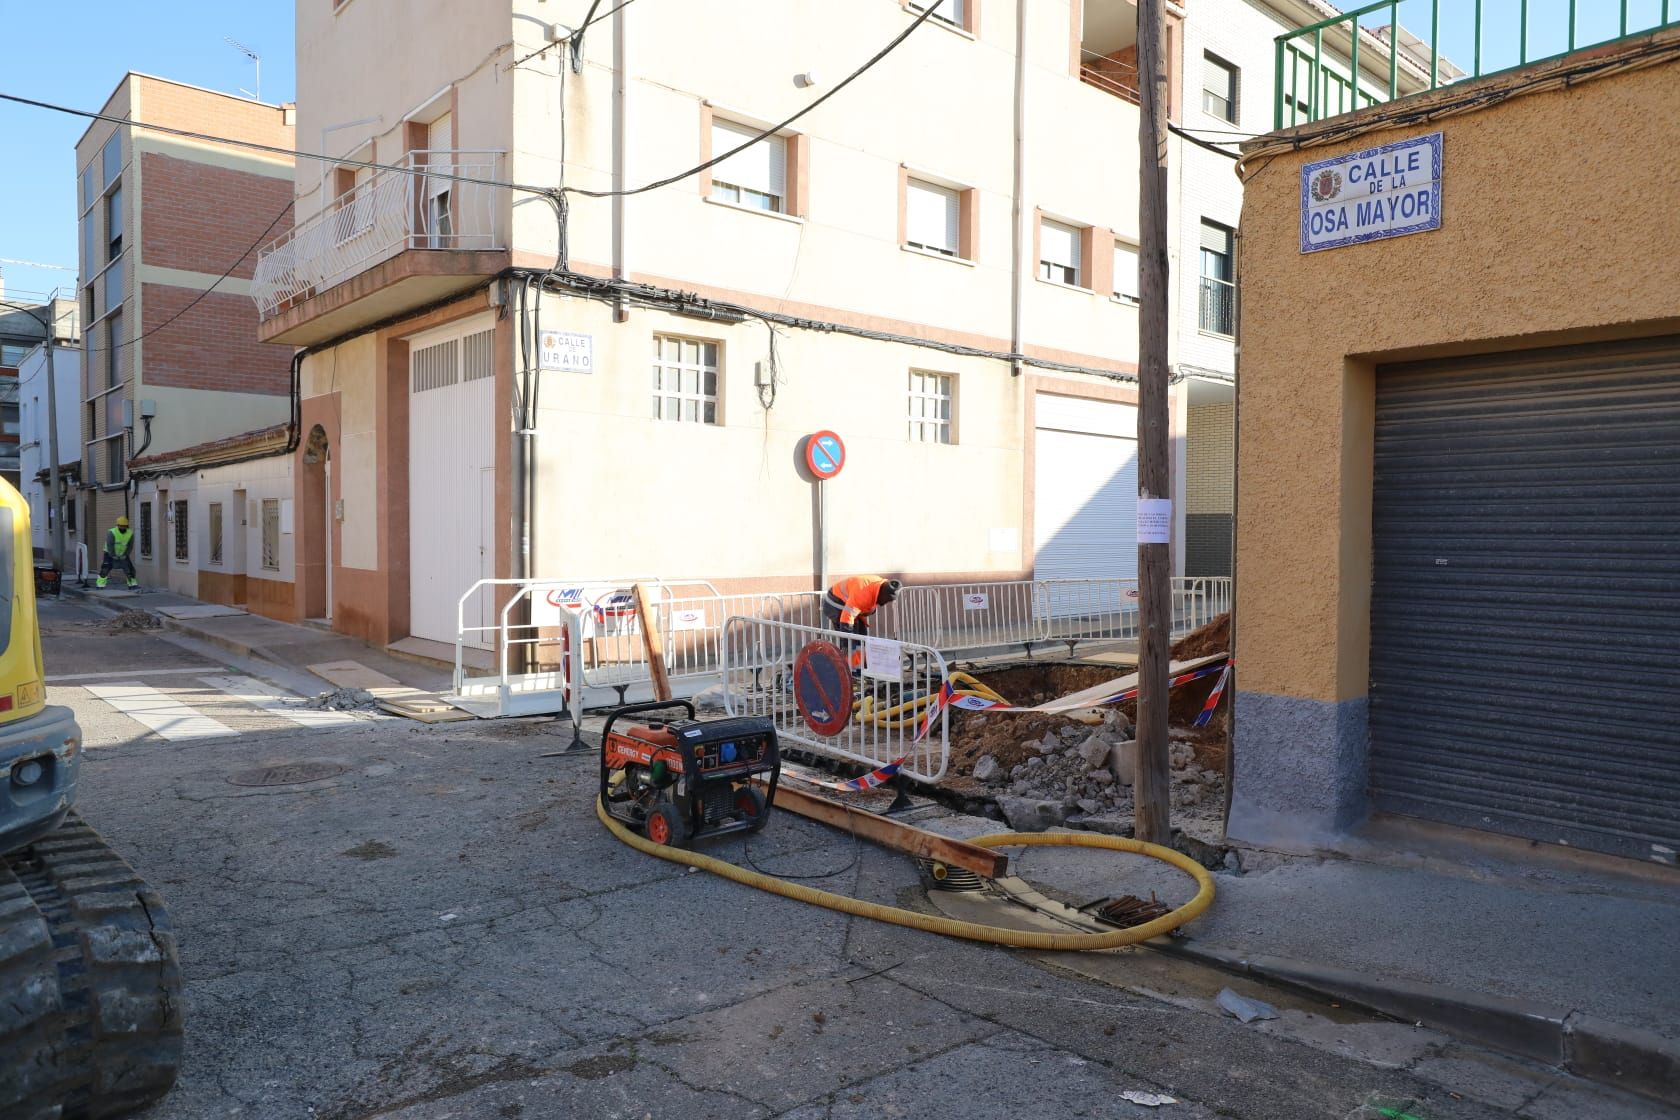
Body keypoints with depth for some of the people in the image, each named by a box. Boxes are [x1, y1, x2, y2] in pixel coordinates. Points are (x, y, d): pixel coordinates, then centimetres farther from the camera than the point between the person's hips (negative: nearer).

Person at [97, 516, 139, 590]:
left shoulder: (130, 533, -9)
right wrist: (113, 556, -19)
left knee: (129, 568, -2)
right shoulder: (112, 533, -22)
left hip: (123, 554, 4)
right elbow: (109, 545, -22)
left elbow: (130, 546, -3)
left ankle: (132, 584, 5)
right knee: (105, 569, -12)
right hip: (110, 554, -4)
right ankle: (100, 585, -7)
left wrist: (124, 555, -10)